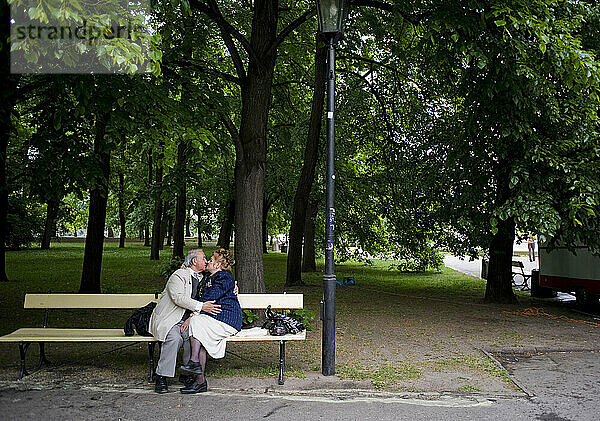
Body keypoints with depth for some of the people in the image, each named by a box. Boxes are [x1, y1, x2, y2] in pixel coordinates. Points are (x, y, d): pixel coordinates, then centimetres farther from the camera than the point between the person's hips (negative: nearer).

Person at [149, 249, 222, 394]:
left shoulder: (201, 279, 17)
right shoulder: (179, 275, -7)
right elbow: (178, 298, -22)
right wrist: (201, 306, -29)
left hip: (186, 321, 6)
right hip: (167, 320, -5)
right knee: (174, 338, -33)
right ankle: (161, 378, -24)